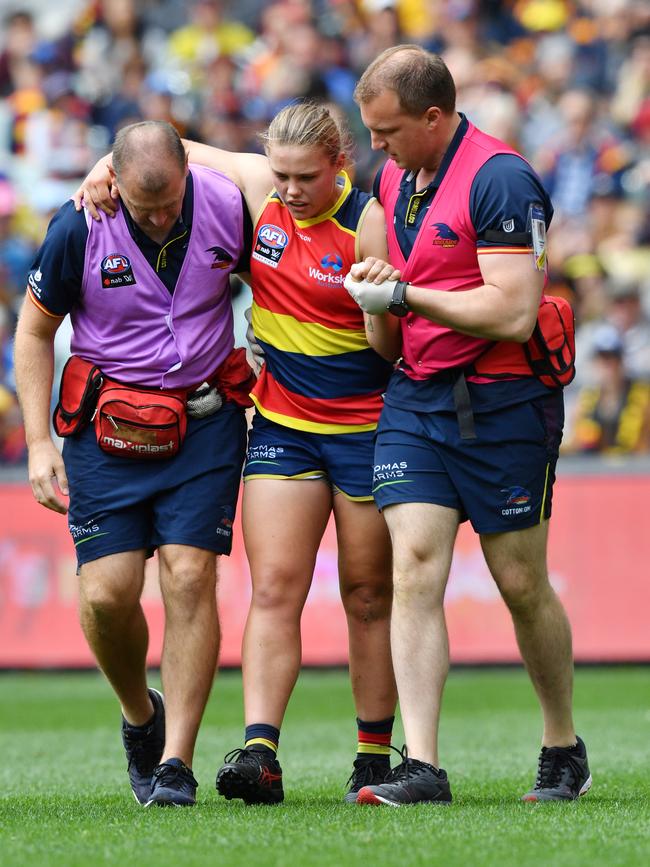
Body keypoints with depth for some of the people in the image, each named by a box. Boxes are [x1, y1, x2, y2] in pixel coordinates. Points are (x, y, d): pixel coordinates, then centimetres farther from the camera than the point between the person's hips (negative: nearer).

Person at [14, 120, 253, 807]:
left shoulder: (228, 207, -10)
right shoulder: (79, 228, -13)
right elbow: (34, 332, 0)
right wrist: (39, 444, -5)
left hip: (207, 420, 0)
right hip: (109, 426, 0)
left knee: (189, 578, -11)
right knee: (106, 593, -7)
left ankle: (175, 763, -7)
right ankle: (139, 715, 23)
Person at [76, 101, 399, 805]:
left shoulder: (367, 222, -14)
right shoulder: (257, 187, -2)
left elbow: (389, 349, -14)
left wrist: (385, 307, -34)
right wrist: (107, 165, -3)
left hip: (365, 424, -3)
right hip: (281, 422, 3)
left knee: (368, 596, 5)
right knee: (273, 589, -9)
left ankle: (375, 757, 15)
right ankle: (259, 752, -19)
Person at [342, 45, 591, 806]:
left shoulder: (498, 178, -17)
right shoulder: (393, 179, 10)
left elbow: (513, 313, -23)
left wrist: (404, 294, -18)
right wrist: (375, 276, 8)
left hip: (500, 404, -7)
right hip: (414, 396, 7)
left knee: (521, 585, 3)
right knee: (414, 569, -8)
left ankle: (564, 750, 23)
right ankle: (421, 766, -13)